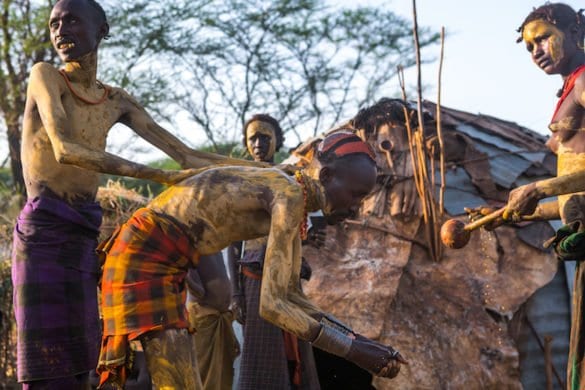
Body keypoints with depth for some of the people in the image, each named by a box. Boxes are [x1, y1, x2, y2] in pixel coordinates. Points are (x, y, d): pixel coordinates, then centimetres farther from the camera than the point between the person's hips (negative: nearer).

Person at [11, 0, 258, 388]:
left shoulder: (117, 101, 16)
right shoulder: (45, 76, 0)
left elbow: (187, 154, 14)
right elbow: (65, 149, -17)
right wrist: (160, 176, -22)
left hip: (86, 233, 6)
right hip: (45, 229, -6)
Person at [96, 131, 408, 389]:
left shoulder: (290, 200, 9)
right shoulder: (289, 197, -20)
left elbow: (291, 294, 15)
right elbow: (271, 305, -25)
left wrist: (358, 339, 6)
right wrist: (351, 349, -21)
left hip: (165, 264, 10)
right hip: (143, 258, -10)